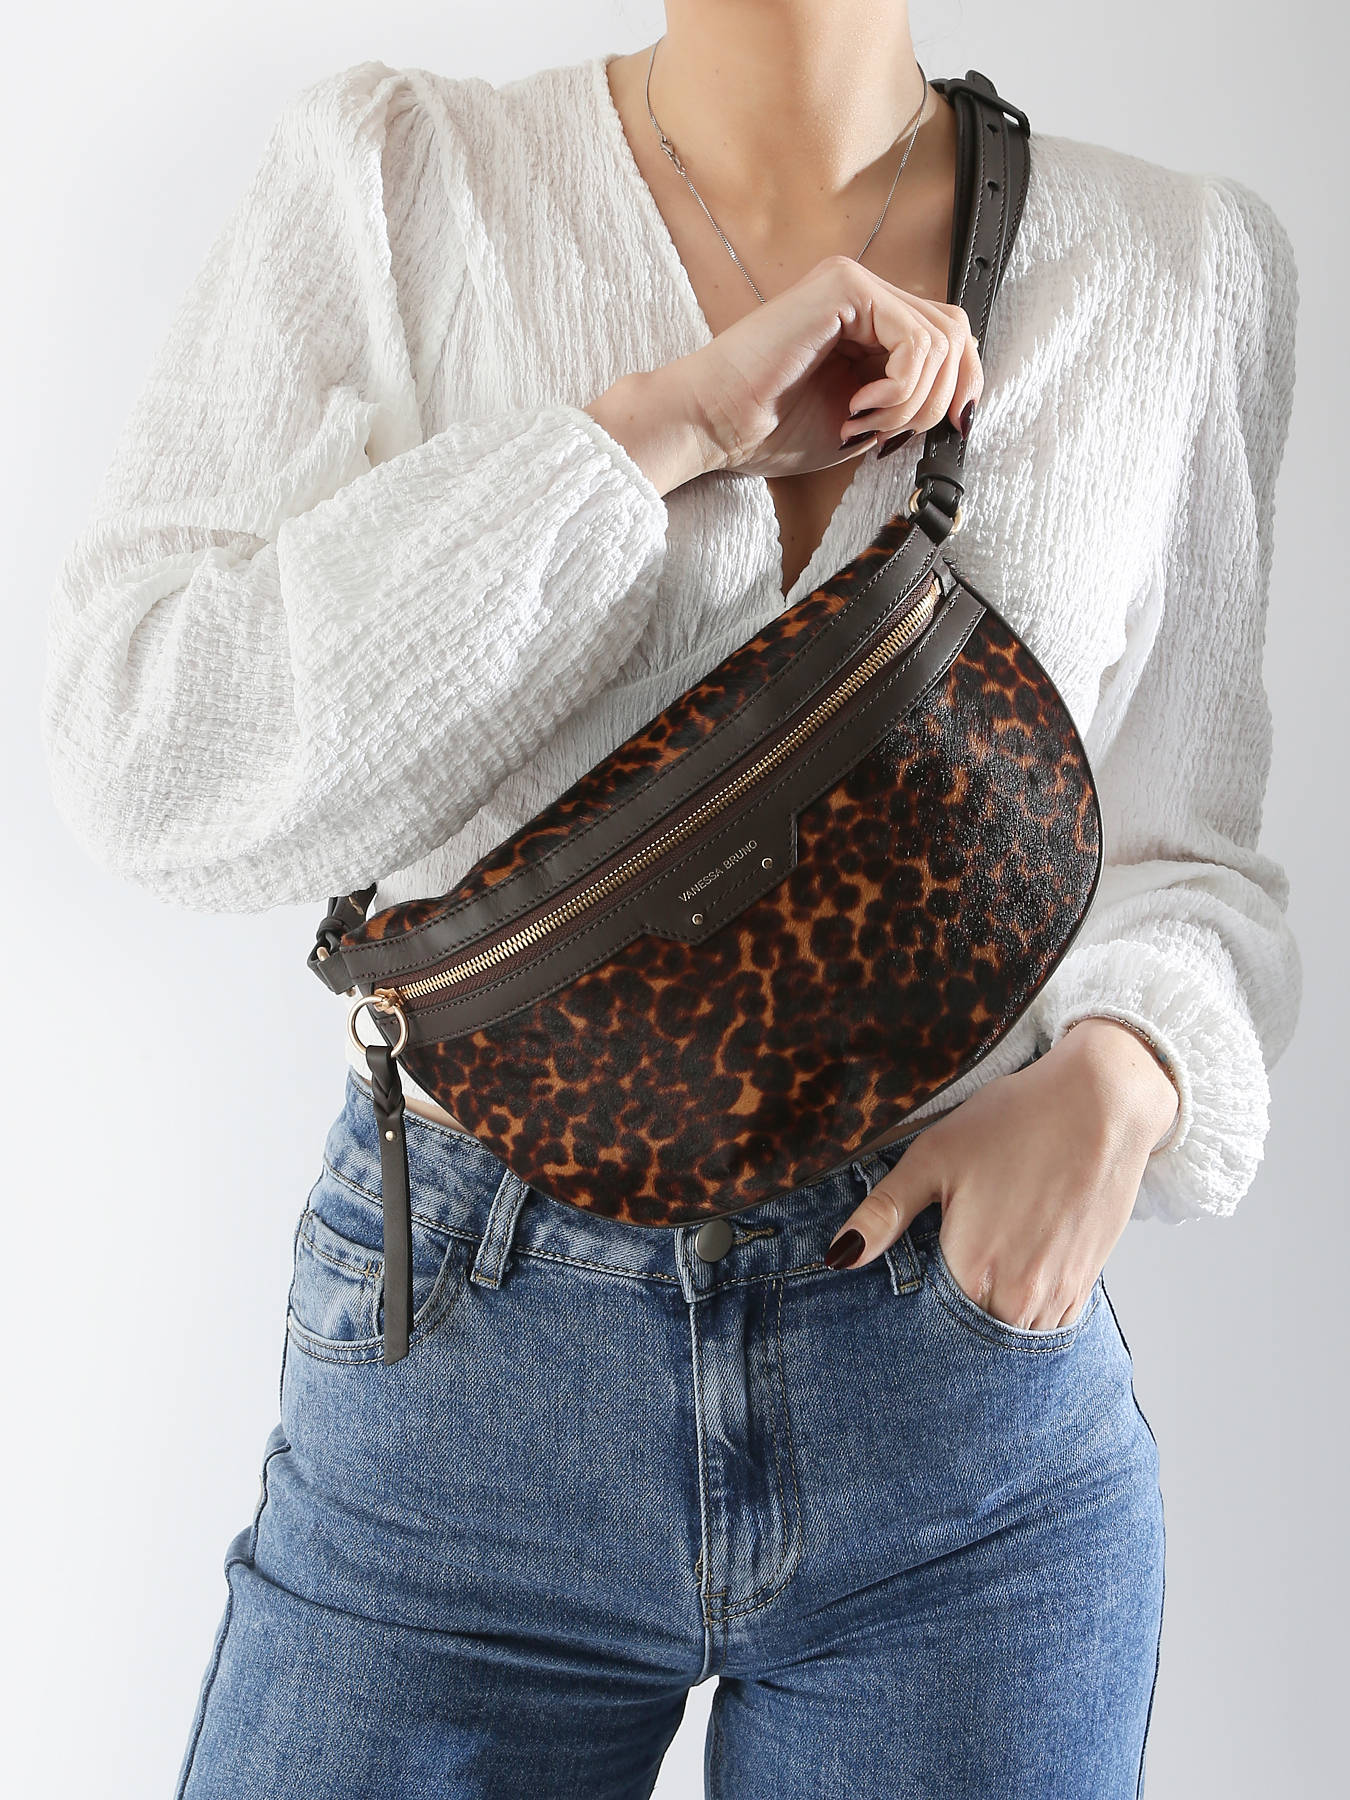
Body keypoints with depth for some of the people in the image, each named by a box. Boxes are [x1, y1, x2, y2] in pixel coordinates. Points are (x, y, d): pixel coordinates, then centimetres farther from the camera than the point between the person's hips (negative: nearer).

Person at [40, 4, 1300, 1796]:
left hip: (972, 1345, 2)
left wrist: (1114, 1077, -12)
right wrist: (662, 425, -18)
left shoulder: (1183, 264, 1)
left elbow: (1184, 853, 9)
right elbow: (142, 758, -14)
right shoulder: (390, 175, -3)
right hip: (463, 1356, -1)